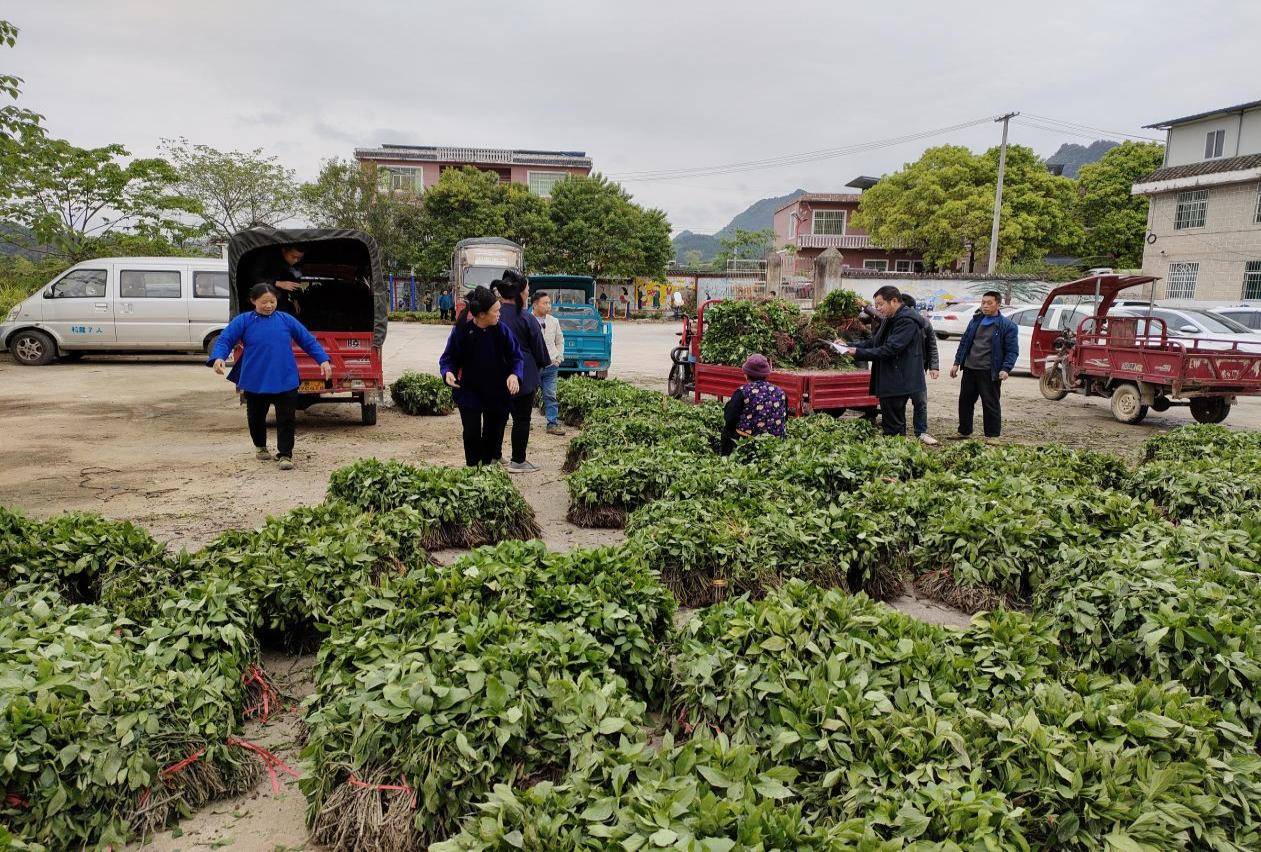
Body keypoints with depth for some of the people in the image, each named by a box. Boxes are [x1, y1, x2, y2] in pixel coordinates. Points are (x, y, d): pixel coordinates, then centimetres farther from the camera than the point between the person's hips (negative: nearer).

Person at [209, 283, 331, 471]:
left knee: (286, 419, -1)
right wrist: (218, 358, -22)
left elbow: (309, 341, 7)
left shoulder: (286, 320, 4)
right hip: (255, 381, 1)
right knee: (256, 418, 18)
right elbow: (224, 340, -2)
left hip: (285, 381, -1)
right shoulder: (243, 321, 1)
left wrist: (323, 360, -2)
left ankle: (285, 454, 10)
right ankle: (260, 446, 42)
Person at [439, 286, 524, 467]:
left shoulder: (501, 330, -11)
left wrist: (514, 374, -27)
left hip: (497, 393, 2)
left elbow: (517, 356, -6)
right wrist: (448, 372, -28)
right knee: (472, 434, -1)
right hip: (469, 392, -2)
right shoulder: (461, 331, -15)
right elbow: (447, 358, -5)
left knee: (494, 433, 11)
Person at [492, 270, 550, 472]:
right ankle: (518, 461, 9)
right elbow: (539, 349, -5)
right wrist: (544, 363, 15)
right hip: (522, 377, -5)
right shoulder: (526, 319, -15)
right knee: (522, 418, 5)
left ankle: (495, 457, 23)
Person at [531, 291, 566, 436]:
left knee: (551, 396, 2)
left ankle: (553, 424, 5)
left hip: (551, 365, 3)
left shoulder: (554, 322, 8)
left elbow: (560, 341, 18)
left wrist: (559, 358, 7)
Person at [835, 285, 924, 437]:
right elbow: (874, 343, 18)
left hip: (897, 383, -10)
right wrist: (849, 347, 3)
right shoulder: (889, 320, 16)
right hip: (888, 383, 10)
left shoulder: (907, 321, -17)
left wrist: (859, 353, -22)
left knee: (893, 428, -6)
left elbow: (889, 349, -25)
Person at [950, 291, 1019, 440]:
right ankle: (964, 432, 26)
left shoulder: (1007, 326, -4)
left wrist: (1006, 369, -18)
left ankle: (992, 436, 10)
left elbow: (1012, 350, -6)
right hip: (969, 369, 6)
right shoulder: (976, 321, 13)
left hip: (990, 372, -6)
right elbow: (964, 342, 17)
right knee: (965, 401, 12)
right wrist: (957, 363, 13)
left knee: (991, 404, 0)